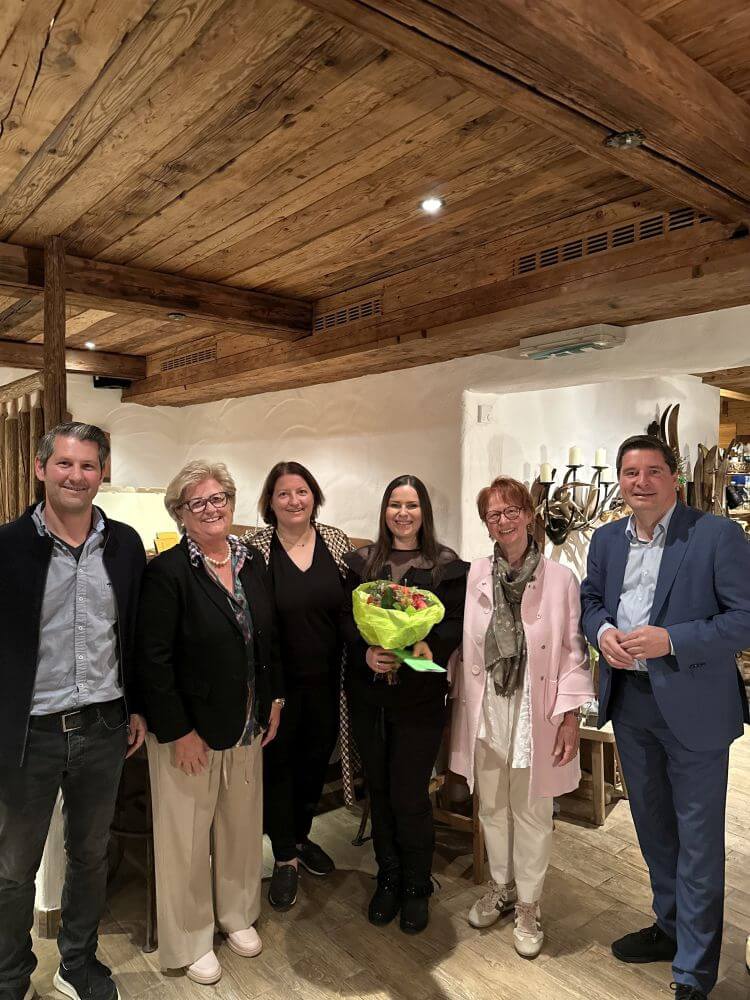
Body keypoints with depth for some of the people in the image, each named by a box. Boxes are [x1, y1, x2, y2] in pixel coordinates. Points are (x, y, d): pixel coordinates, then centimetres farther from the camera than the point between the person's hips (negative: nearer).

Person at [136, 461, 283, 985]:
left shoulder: (253, 561, 1)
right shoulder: (167, 570, -17)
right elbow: (153, 658, -18)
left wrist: (274, 700, 7)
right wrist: (178, 732, -16)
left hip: (247, 725, 5)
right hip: (190, 730, -5)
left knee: (242, 824, 20)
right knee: (187, 834, 13)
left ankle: (237, 914, 44)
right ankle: (190, 940, 36)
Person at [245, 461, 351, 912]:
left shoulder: (337, 541, -1)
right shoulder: (255, 547, -10)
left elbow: (353, 605, 6)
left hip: (325, 676, 4)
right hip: (279, 678, -3)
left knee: (317, 756, 19)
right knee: (278, 761, 10)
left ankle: (301, 835, 44)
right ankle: (285, 857, 31)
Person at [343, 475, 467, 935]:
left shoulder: (447, 564, -1)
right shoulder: (362, 561, 6)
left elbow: (456, 623, -5)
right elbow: (347, 617, 2)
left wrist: (426, 647, -24)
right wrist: (366, 652, -17)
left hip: (421, 694, -3)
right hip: (368, 692, 3)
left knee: (409, 795, 1)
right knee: (379, 789, 14)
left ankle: (417, 887, 27)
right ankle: (388, 878, 36)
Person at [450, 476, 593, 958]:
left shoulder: (561, 578, -9)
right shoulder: (474, 576, -3)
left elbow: (574, 651, -6)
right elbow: (458, 643, 3)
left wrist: (570, 717, -8)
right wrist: (457, 709, 3)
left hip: (536, 715, -2)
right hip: (484, 712, 3)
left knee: (532, 813, 12)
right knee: (492, 807, 19)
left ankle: (528, 904, 34)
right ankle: (501, 887, 43)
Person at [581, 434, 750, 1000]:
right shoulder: (607, 539, 4)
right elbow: (590, 597, 15)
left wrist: (670, 640, -24)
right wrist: (601, 631, -6)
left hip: (693, 708, -5)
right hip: (629, 703, 6)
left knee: (698, 842, 8)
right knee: (652, 826, 22)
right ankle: (671, 928, 45)